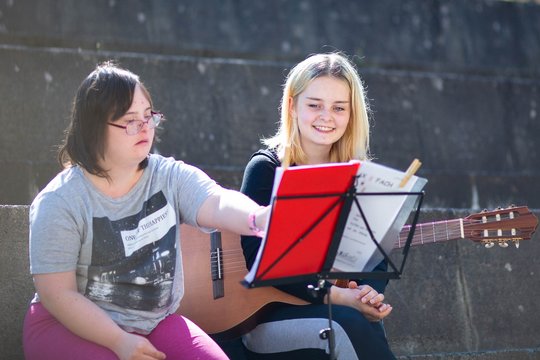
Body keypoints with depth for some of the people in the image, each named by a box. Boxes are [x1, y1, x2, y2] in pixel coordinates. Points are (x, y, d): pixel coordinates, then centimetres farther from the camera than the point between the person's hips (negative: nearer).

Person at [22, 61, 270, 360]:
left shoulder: (170, 177, -3)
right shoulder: (59, 202, -13)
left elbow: (219, 204, -24)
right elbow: (58, 293, -13)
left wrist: (260, 219, -47)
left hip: (154, 321, 4)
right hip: (72, 325, -4)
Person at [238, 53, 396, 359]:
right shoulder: (266, 169, -4)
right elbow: (260, 259, -13)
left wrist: (371, 293, -18)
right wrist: (337, 296, -20)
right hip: (266, 316, -3)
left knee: (369, 326, -31)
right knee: (351, 326, -32)